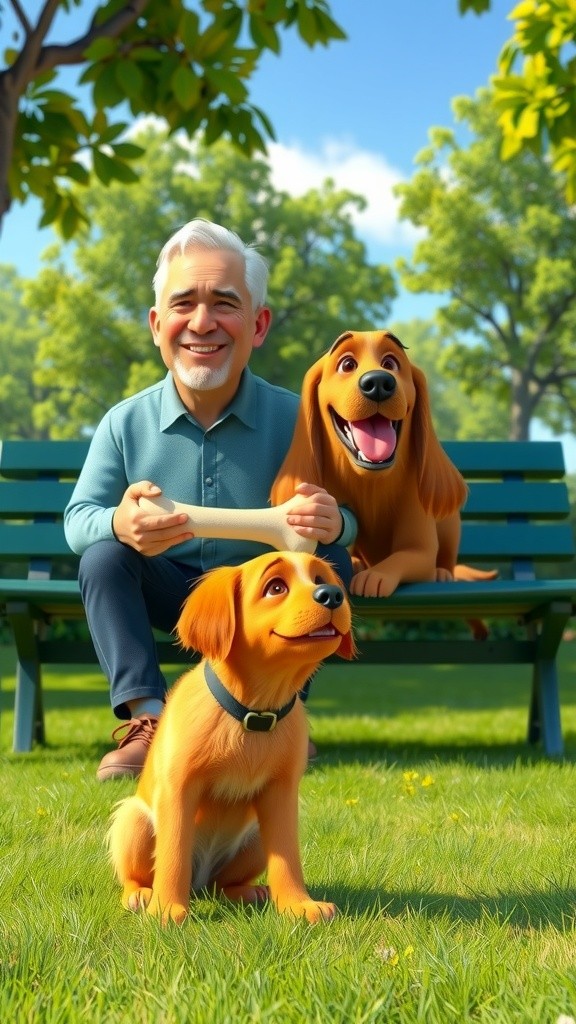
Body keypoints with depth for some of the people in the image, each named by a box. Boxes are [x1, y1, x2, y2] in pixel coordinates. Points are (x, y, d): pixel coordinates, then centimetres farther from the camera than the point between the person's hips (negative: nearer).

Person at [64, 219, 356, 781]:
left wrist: (334, 522, -41)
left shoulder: (294, 419, -12)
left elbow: (343, 518, -13)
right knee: (103, 553, -26)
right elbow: (77, 519, -13)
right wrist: (118, 524, -39)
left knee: (330, 559, -25)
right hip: (163, 593, 0)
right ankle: (146, 717, -27)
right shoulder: (125, 424, -10)